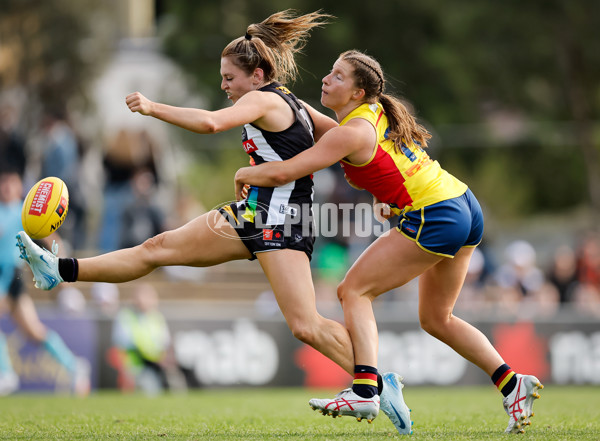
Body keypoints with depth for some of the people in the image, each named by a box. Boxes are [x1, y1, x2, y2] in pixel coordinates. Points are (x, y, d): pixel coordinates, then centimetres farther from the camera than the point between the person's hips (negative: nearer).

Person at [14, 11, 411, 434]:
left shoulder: (263, 100, -12)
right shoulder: (293, 104, 14)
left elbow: (210, 122, -28)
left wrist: (152, 107, -19)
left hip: (280, 223, -10)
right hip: (254, 215, 10)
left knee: (306, 326, -18)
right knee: (159, 248, 8)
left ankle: (379, 384, -13)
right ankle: (60, 270, 11)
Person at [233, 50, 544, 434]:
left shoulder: (353, 132, -14)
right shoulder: (380, 111, 12)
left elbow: (283, 173, -17)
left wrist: (245, 174, 1)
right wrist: (382, 197, 16)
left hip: (435, 220, -9)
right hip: (467, 208, 9)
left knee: (354, 290, -6)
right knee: (436, 318, 21)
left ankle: (365, 389, -20)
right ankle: (513, 384, 17)